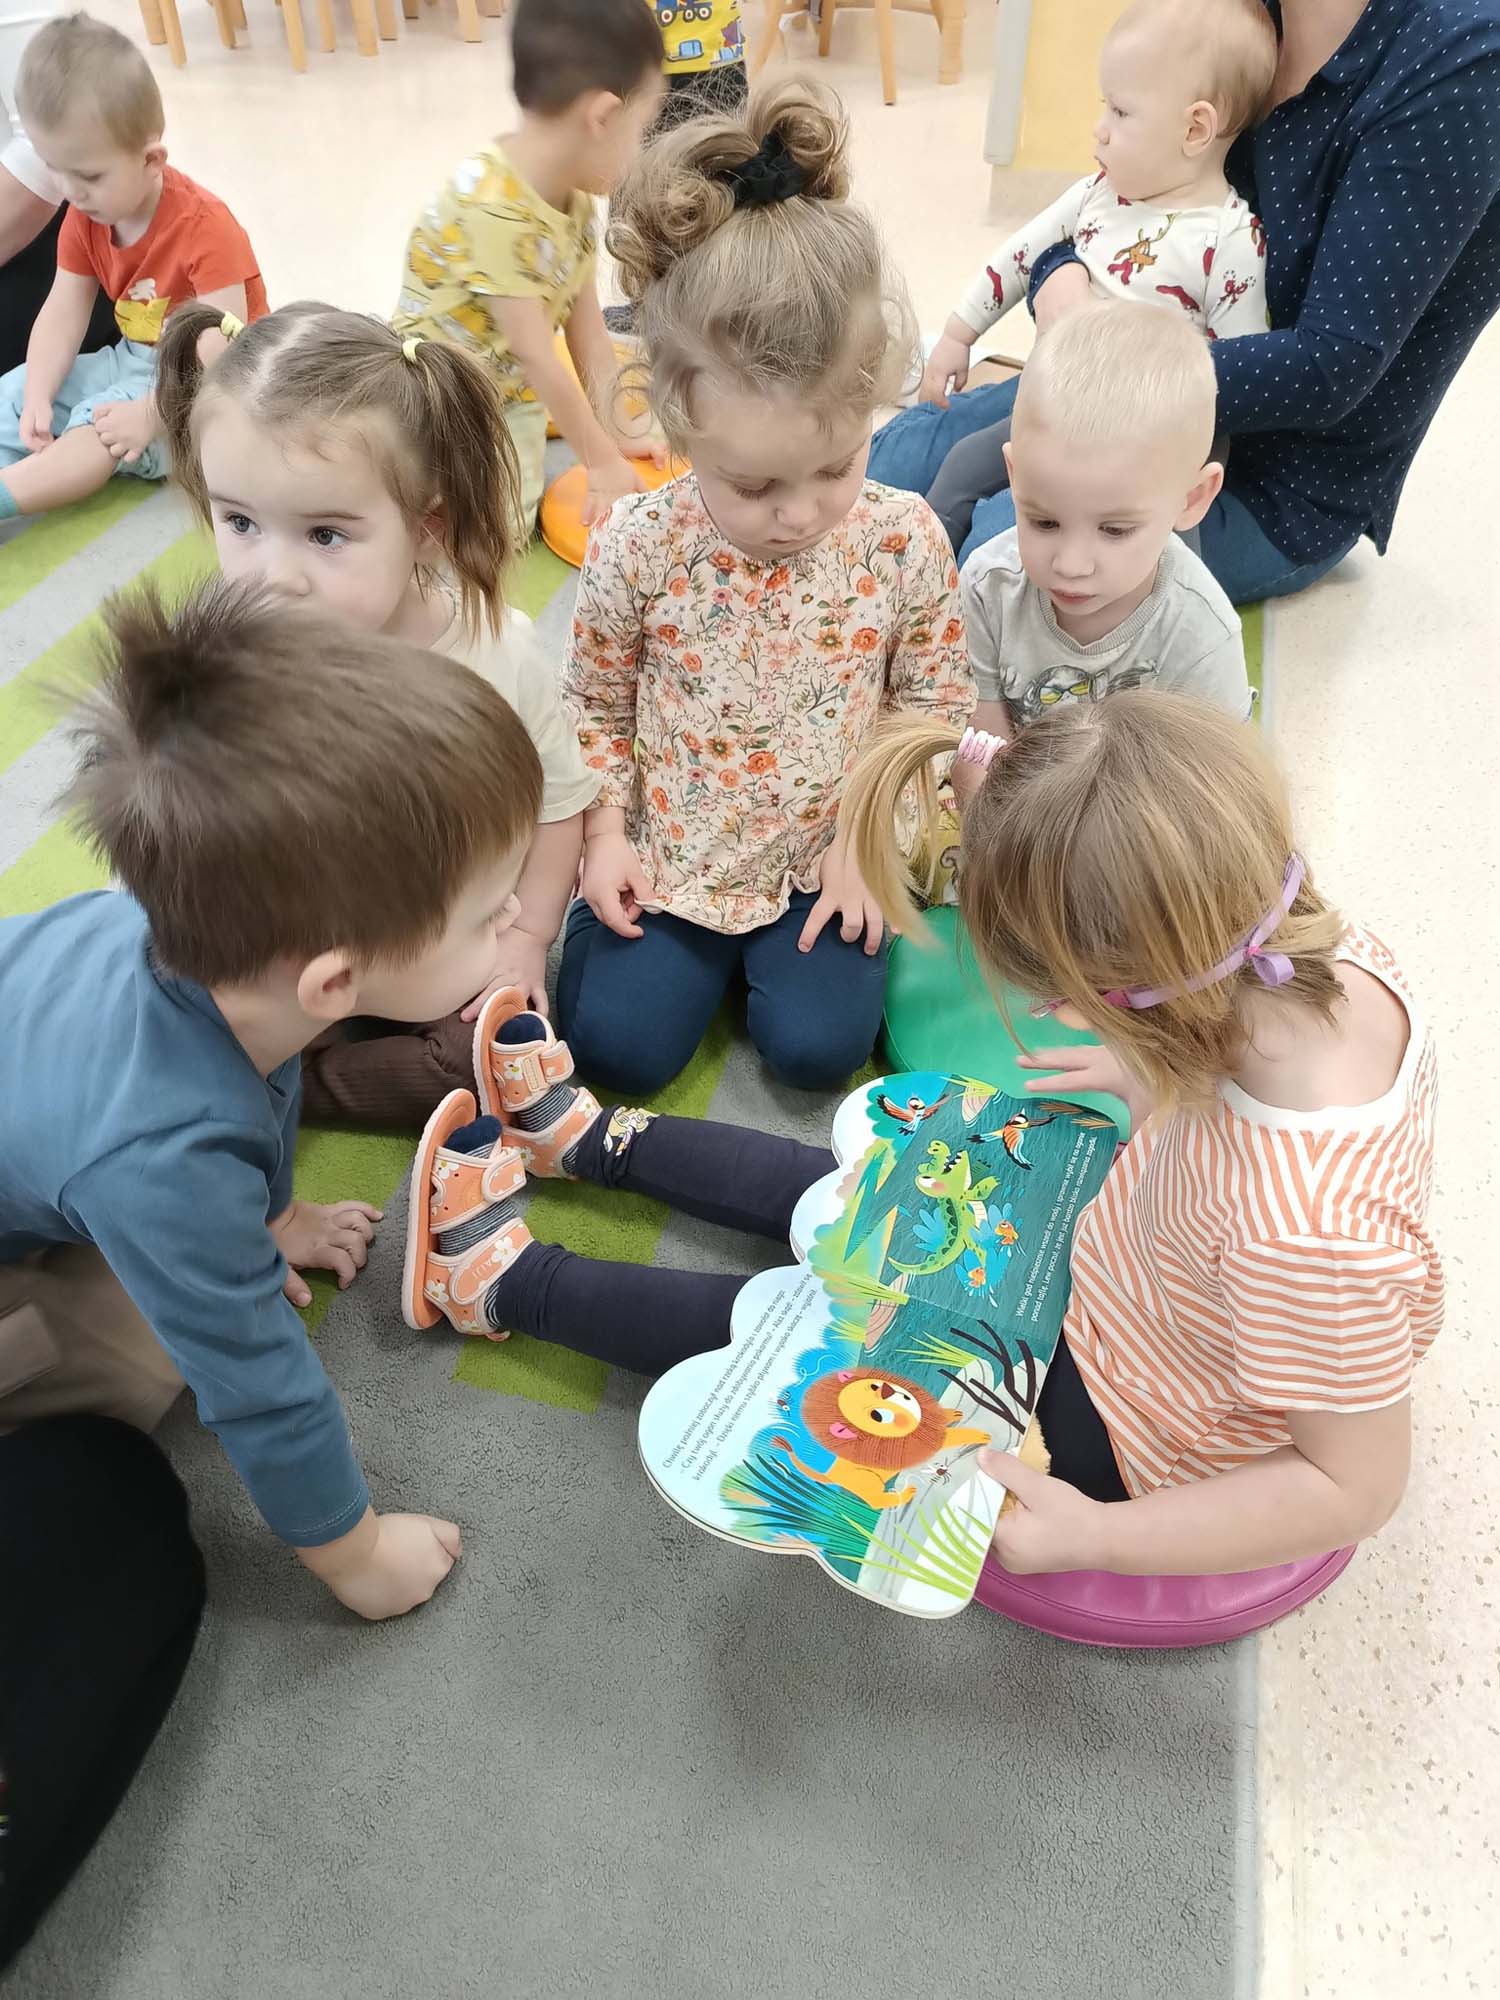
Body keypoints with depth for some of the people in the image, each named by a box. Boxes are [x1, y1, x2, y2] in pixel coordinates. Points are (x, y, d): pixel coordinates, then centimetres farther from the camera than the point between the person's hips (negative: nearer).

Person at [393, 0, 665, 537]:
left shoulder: (573, 196, -2)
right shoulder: (495, 210, -31)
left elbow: (589, 334, -1)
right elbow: (538, 359, -28)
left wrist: (616, 436, -4)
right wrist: (602, 461, -22)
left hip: (511, 390, 8)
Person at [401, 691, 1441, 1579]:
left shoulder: (1311, 1236, -44)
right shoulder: (1337, 951, -23)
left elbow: (1358, 1486, -30)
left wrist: (1092, 1538, -29)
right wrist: (1154, 1075, -3)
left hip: (1133, 1433, -7)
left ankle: (511, 1284, 22)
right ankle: (594, 1140, 35)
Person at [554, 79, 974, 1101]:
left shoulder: (904, 541, -13)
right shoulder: (638, 548, -14)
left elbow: (937, 707, -1)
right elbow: (596, 703, 2)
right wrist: (607, 834, -6)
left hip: (827, 856, 0)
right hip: (671, 853, 0)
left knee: (819, 1044, -13)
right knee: (618, 1044, -9)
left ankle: (781, 940, 17)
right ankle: (665, 927, 21)